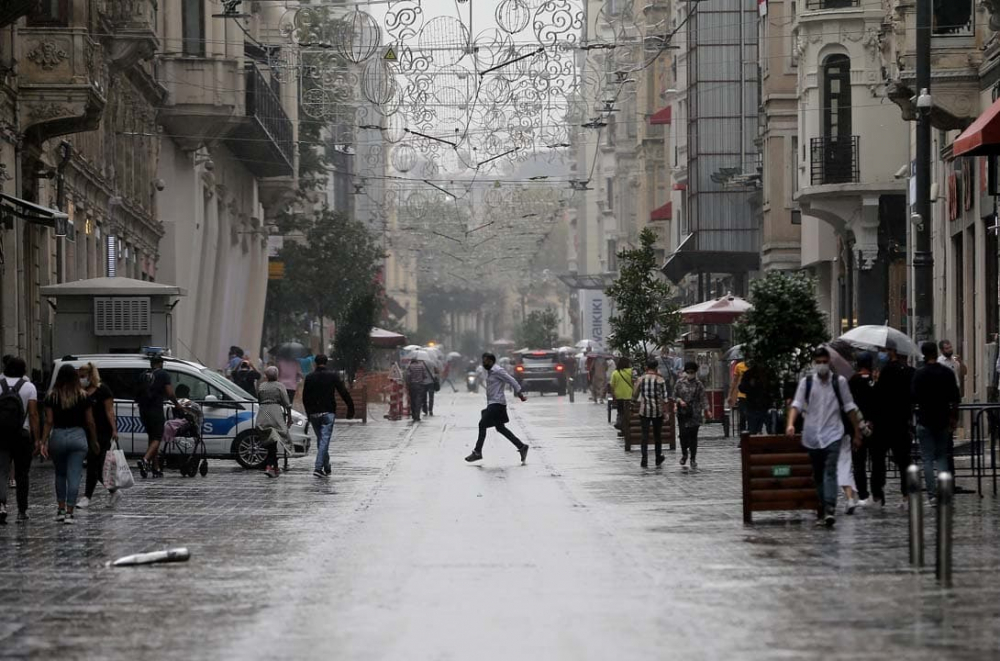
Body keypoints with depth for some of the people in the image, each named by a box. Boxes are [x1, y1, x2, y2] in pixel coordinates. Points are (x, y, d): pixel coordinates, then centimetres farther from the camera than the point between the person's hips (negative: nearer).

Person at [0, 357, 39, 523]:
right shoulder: (29, 387, -1)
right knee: (22, 474, 12)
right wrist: (37, 439, -5)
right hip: (22, 435, 0)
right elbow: (33, 414, -7)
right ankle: (22, 511, 18)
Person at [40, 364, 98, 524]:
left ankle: (61, 509, 18)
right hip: (78, 436, -1)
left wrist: (44, 442, -2)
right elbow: (90, 422, 2)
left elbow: (49, 422, -5)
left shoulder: (52, 397, -2)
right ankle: (69, 512, -5)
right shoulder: (83, 397, -2)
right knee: (74, 476, -1)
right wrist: (94, 441, 13)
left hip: (58, 436, 1)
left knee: (60, 474, 19)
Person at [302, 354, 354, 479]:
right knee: (324, 439, -7)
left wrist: (309, 413, 18)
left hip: (314, 414, 3)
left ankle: (327, 468, 21)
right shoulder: (332, 375, -3)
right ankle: (318, 467, -19)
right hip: (328, 413, -3)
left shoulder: (309, 378, 4)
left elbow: (305, 398, 8)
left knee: (321, 440, 15)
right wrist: (351, 408, 2)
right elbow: (344, 392, -5)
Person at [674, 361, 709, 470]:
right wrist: (680, 401, -10)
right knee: (683, 434, -4)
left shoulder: (698, 385, 2)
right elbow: (674, 395, 9)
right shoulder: (680, 383, 5)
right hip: (682, 413, 1)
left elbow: (703, 399, 1)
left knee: (693, 436, -1)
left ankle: (693, 459, 7)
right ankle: (684, 454, 22)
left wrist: (706, 410, -10)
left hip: (695, 414, -1)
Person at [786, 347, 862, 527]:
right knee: (818, 474, 7)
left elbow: (849, 408, 8)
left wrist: (857, 432, 8)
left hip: (833, 433, -2)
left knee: (830, 471, -17)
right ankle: (825, 510, 16)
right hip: (812, 436, 2)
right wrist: (791, 424, -21)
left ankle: (830, 509, -27)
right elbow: (796, 404, -4)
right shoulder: (806, 382, 5)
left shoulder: (839, 381, 3)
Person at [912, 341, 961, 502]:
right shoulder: (948, 373, 1)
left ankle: (932, 494, -6)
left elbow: (914, 398, -11)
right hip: (943, 420, 3)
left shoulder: (919, 374, -9)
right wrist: (954, 418, 9)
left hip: (925, 421, -3)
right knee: (942, 456, 12)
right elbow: (955, 398, 1)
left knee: (927, 459, 1)